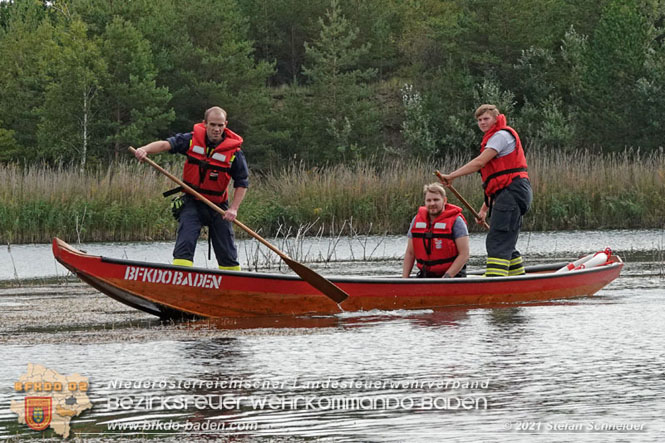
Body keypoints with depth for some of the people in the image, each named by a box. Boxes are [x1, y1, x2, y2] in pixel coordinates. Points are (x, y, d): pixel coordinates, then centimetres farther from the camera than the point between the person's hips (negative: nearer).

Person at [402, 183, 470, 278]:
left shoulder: (456, 221, -6)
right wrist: (404, 279, 3)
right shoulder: (417, 220, 10)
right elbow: (410, 253, 15)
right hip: (424, 276, 4)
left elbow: (464, 255, -10)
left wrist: (447, 277, -18)